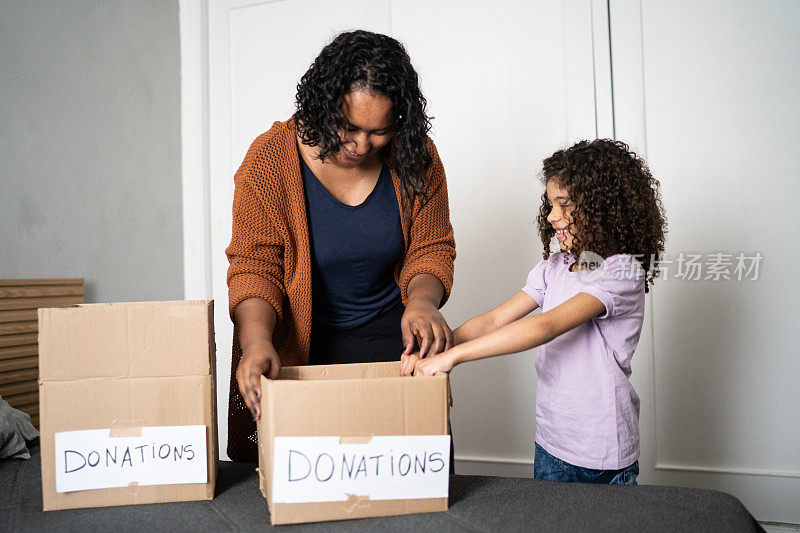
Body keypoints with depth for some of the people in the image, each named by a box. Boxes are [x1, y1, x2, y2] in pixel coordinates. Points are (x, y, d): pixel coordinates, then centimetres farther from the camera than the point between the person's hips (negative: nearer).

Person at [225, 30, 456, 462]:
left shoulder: (416, 158, -8)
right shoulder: (271, 158, -14)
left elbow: (431, 249, -1)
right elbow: (253, 264, -14)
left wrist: (422, 299, -23)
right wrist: (257, 340, -31)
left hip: (390, 333, 2)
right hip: (298, 343, -1)